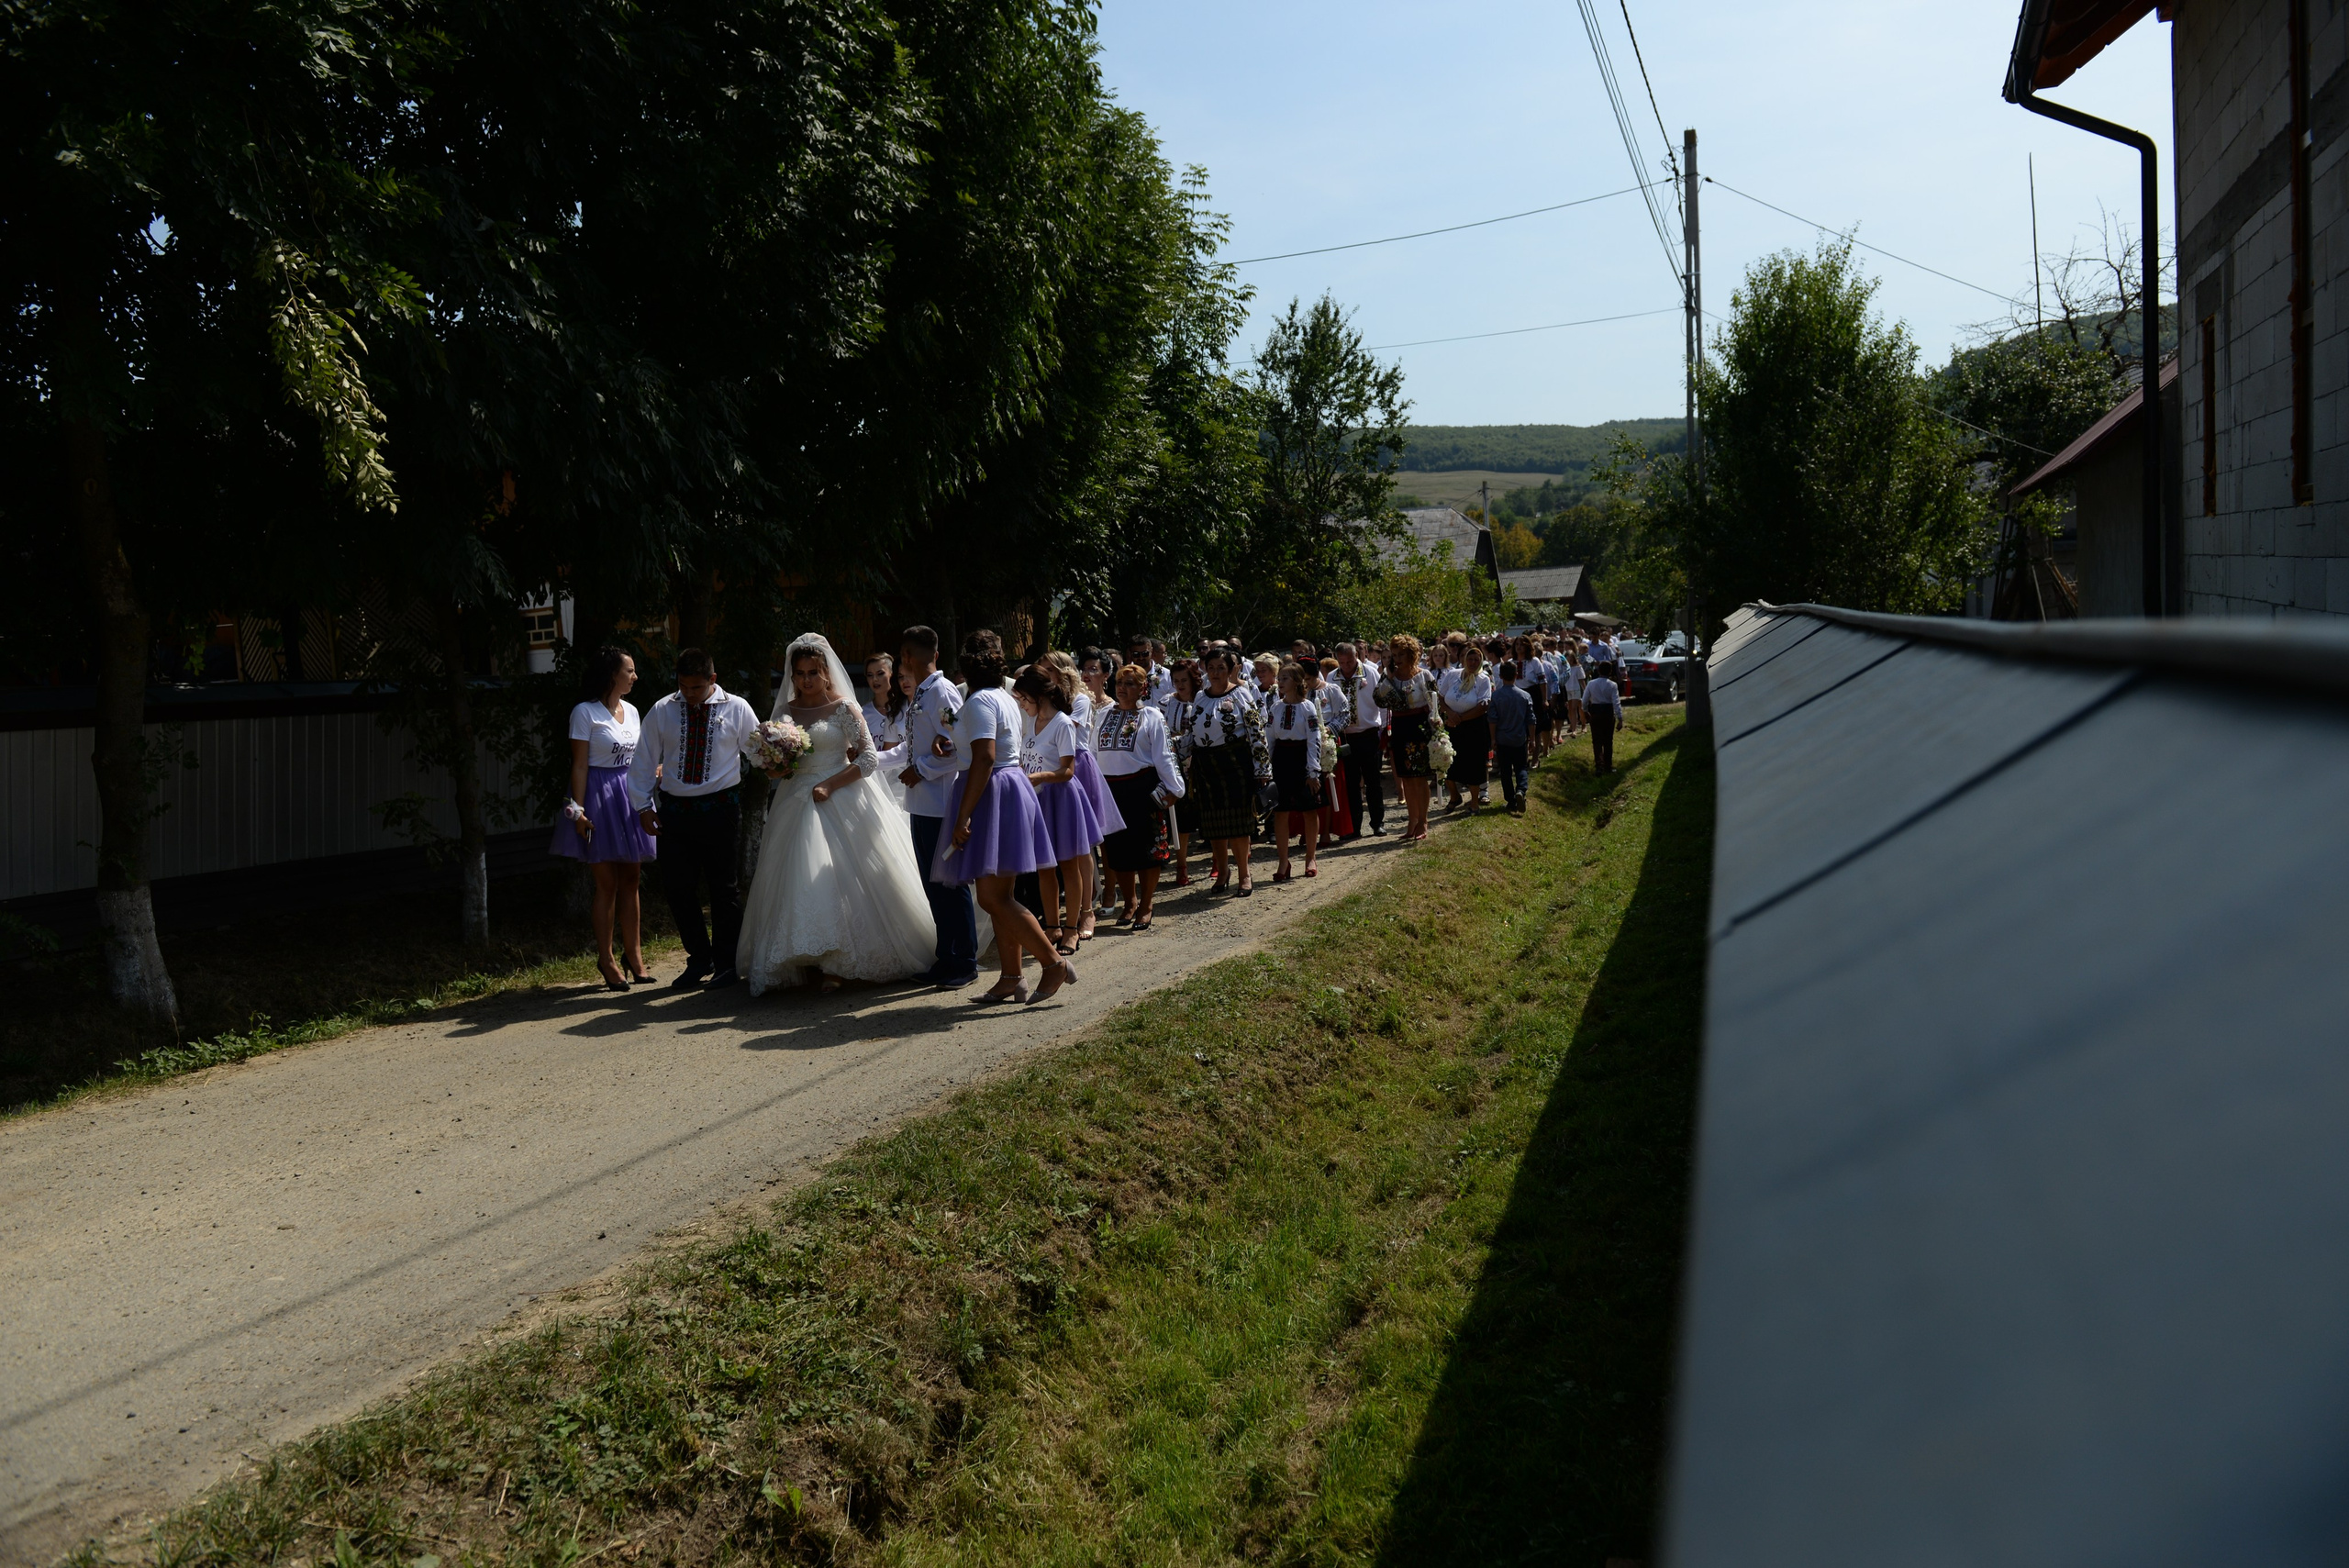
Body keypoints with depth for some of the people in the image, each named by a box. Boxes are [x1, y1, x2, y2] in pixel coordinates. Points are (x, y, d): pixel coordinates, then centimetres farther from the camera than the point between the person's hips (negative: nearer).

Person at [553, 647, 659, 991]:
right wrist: (578, 810, -15)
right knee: (607, 884, -2)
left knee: (631, 881, 8)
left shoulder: (631, 711, 13)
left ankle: (634, 956, 14)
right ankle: (606, 960, 7)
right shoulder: (585, 712, -7)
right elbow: (579, 765, -11)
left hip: (630, 797, 6)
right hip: (600, 797, -6)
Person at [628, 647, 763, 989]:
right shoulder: (662, 711, 6)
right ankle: (699, 959, 20)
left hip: (720, 808, -2)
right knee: (677, 887, 4)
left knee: (724, 887, 2)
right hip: (674, 810, 3)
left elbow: (758, 749, 4)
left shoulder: (736, 709, 1)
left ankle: (726, 963, 14)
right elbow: (644, 761, 10)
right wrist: (644, 806, 7)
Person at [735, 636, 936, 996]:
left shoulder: (844, 708, -3)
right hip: (797, 802, 4)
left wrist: (829, 785, -14)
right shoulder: (785, 710, 10)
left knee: (848, 880, -8)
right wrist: (777, 767, -5)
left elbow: (870, 758, -7)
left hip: (840, 800, -4)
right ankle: (825, 964, 2)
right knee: (804, 881, -2)